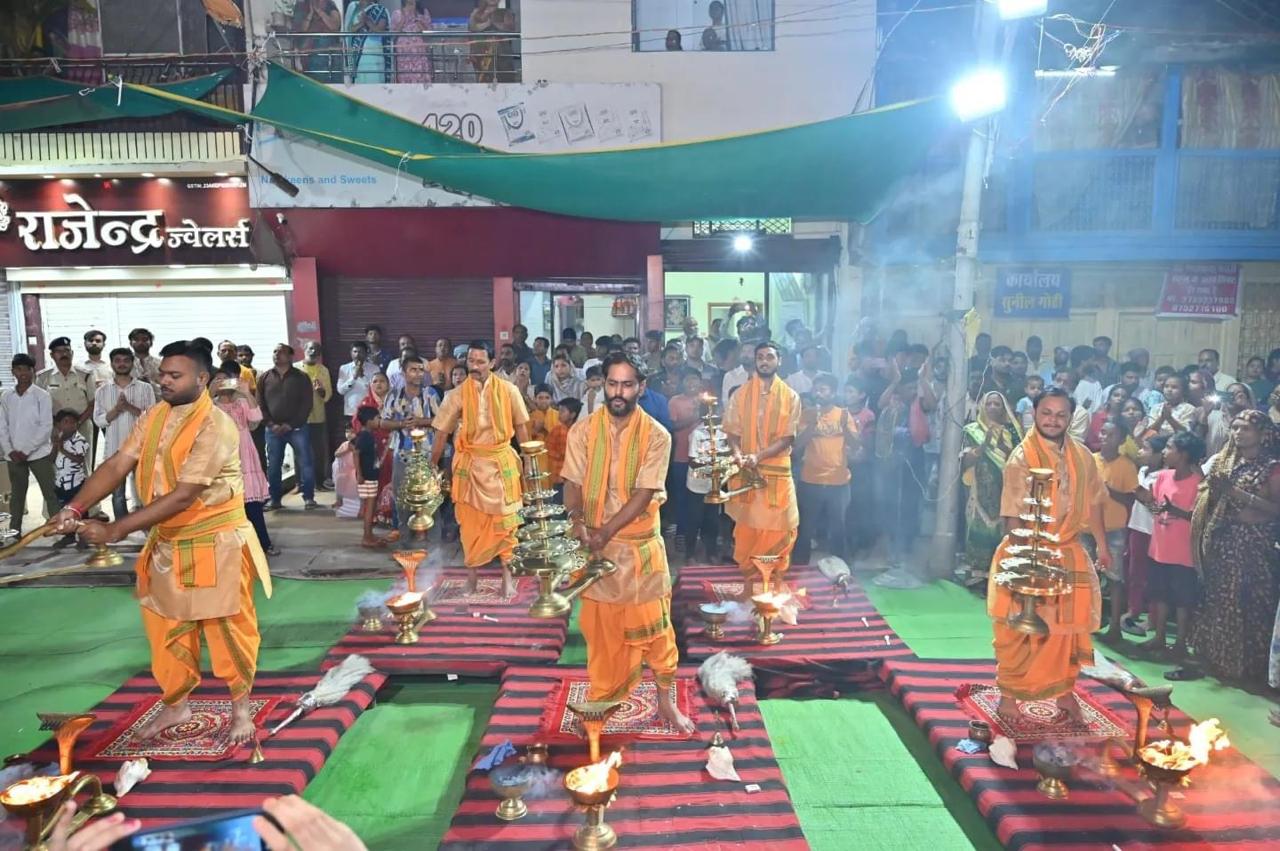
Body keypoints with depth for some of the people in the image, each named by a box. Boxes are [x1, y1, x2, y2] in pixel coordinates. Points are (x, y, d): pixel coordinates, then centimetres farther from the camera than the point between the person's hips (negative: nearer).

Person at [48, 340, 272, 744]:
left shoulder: (216, 427, -23)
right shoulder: (155, 416, 1)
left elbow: (182, 496, -27)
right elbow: (117, 465, -4)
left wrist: (116, 530, -28)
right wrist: (75, 508, -19)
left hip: (214, 544, -7)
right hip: (167, 544, 7)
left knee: (227, 628, 5)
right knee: (166, 627, 17)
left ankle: (240, 707, 24)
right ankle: (175, 705, 36)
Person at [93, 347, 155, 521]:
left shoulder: (145, 388, 2)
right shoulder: (102, 391, 6)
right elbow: (98, 420, 0)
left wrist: (129, 406, -17)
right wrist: (116, 409, -16)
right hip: (115, 449, 2)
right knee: (118, 494, 8)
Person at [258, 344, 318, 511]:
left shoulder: (301, 377, 0)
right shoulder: (265, 378, 8)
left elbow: (306, 404, -5)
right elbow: (260, 404, 6)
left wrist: (291, 425, -12)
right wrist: (271, 424, -7)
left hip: (297, 428, -2)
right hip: (273, 430, 3)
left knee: (305, 463, -4)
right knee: (273, 466, 6)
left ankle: (309, 498, 5)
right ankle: (275, 499, 16)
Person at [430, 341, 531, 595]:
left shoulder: (508, 390, -3)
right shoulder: (457, 395, -4)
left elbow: (520, 427, 4)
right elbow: (442, 433, -1)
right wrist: (431, 467, -2)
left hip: (501, 462, 0)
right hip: (470, 464, 0)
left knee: (503, 519, 5)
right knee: (471, 521, 7)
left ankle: (506, 574, 16)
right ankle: (472, 578, 18)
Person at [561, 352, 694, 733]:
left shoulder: (656, 436, -10)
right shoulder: (583, 430, -4)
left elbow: (644, 495, -15)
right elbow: (573, 485, -5)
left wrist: (605, 532, -21)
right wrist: (579, 526, -22)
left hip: (640, 544, -1)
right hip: (593, 544, 2)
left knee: (654, 625, 7)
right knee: (599, 628, 12)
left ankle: (665, 700, 24)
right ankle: (601, 698, 30)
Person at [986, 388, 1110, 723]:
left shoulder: (1082, 456, 2)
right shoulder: (1022, 457, -15)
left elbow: (1092, 502, 12)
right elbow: (1013, 514, -19)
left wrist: (1102, 545, 14)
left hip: (1069, 554, 5)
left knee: (1068, 626, 13)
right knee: (1018, 629, 4)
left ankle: (1063, 690, 30)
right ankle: (1008, 694, 17)